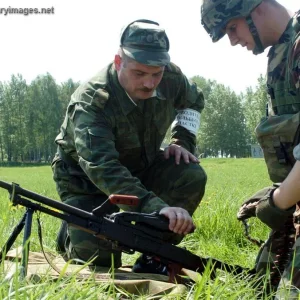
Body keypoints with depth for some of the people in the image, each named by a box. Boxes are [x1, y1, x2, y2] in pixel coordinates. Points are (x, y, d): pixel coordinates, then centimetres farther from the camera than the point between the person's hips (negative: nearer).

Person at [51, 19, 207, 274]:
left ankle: (154, 256, -6)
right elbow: (102, 168, -48)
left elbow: (194, 101, 9)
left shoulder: (171, 78, -17)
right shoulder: (90, 102, -35)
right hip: (87, 179, -4)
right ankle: (72, 232, 17)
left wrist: (183, 141, -9)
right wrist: (157, 207, -60)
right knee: (98, 258, -18)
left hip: (141, 166, 5)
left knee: (191, 176, -22)